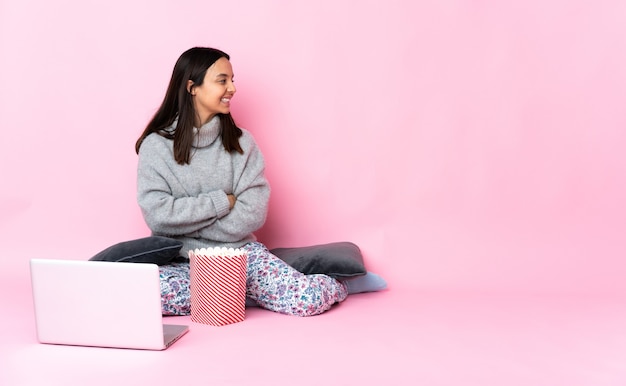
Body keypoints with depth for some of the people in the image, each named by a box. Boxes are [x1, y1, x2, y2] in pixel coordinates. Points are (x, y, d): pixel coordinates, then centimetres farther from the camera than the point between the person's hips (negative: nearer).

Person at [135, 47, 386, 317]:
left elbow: (252, 214, -7)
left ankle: (340, 282, 14)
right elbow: (157, 215, -13)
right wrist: (221, 202, -11)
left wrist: (187, 221, -10)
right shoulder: (156, 145, -2)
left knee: (308, 299, -22)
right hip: (181, 260, -1)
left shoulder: (241, 142, 3)